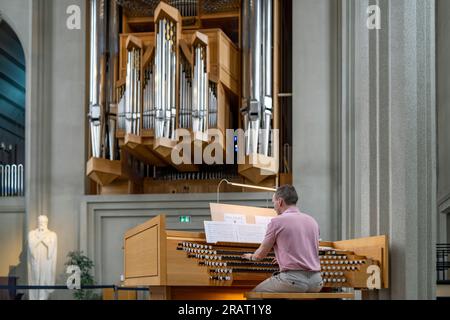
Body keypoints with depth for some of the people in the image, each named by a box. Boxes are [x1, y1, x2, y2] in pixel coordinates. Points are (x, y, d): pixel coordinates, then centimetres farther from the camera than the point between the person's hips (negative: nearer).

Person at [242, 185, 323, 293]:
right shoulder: (312, 221, 14)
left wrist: (251, 256, 29)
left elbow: (261, 254, 5)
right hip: (316, 283, 6)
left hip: (293, 278, -6)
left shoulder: (277, 221, -3)